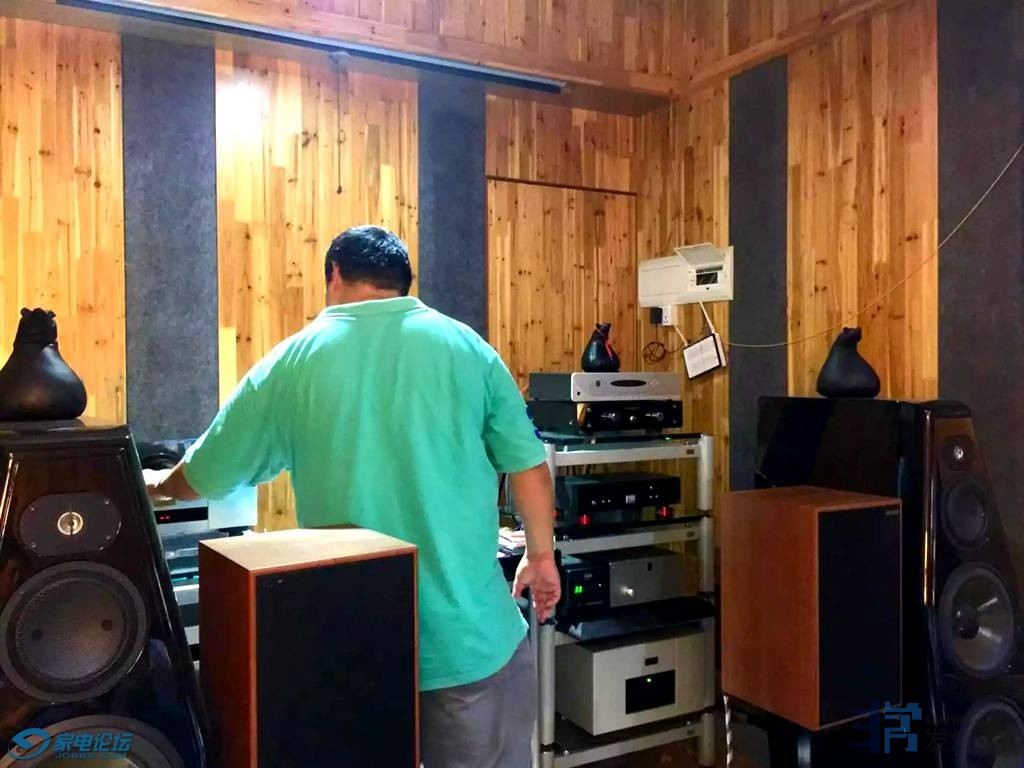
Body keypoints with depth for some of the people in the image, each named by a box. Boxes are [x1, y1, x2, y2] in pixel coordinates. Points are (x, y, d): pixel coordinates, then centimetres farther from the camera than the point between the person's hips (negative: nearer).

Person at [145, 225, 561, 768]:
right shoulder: (466, 347, -3)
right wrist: (541, 554, 14)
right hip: (471, 632, 0)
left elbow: (206, 475, 8)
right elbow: (528, 466, -2)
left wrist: (158, 485, 29)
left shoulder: (293, 362, -2)